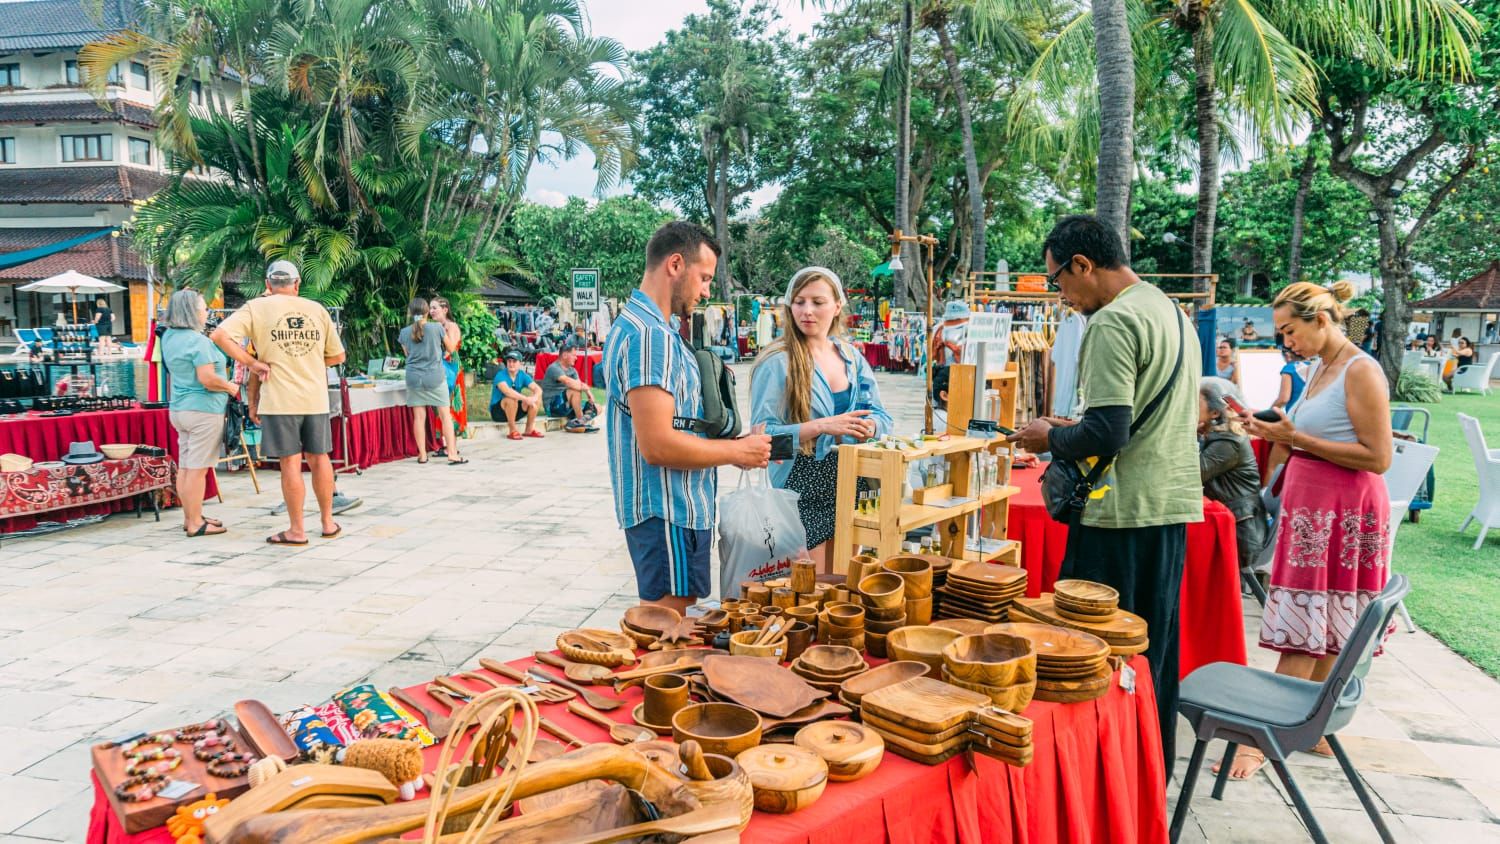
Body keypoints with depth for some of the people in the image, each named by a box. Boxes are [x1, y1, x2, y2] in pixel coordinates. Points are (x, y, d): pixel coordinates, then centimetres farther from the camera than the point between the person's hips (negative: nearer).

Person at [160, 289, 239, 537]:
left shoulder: (168, 337, 9)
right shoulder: (198, 340, -17)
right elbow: (208, 379, -23)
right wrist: (231, 387, -5)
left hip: (178, 409, 9)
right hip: (203, 410, -9)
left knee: (185, 466, 13)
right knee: (197, 469, -5)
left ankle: (190, 517, 22)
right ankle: (195, 523, 0)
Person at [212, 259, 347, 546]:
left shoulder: (257, 308, 2)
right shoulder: (317, 309, 9)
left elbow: (220, 335, -11)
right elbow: (337, 355, 13)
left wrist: (253, 363, -6)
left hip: (280, 399, -3)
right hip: (316, 398, 3)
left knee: (290, 463, 2)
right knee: (319, 458, 13)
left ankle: (296, 530, 10)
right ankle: (328, 523, 21)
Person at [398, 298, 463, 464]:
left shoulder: (404, 332, 0)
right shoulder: (437, 328, -8)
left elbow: (407, 353, 13)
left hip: (414, 377, 3)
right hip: (435, 376, -2)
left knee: (419, 416, 6)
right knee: (445, 415, 2)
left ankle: (422, 455, 10)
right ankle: (452, 454, 0)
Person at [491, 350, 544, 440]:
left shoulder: (523, 375, -2)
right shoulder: (501, 375, -18)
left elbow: (538, 389, -13)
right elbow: (507, 391, -38)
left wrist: (534, 398, -35)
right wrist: (526, 399, -43)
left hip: (515, 410, 6)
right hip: (497, 411, -6)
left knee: (538, 399, -12)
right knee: (512, 399, -36)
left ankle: (529, 430, -5)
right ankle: (513, 431, -23)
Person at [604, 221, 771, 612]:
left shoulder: (658, 330, 16)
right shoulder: (649, 335, -19)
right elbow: (658, 445, -25)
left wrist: (737, 443, 7)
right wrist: (738, 451, -12)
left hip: (679, 507, 11)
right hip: (666, 512, -11)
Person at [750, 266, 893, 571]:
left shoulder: (852, 358, 7)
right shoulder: (777, 362, -11)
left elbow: (882, 416, 10)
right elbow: (762, 433, -16)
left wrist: (869, 426, -13)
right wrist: (821, 426, -27)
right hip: (803, 488, -6)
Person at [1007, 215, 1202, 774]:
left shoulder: (1114, 321, -15)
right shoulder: (1174, 313, 15)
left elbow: (1106, 434, -22)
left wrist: (1050, 437, -4)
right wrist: (1072, 430, 17)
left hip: (1123, 513, -10)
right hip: (1174, 503, 10)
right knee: (1154, 650, 17)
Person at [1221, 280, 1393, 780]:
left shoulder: (1361, 372, -12)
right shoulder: (1320, 368, 14)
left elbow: (1378, 457, -18)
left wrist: (1297, 437, -19)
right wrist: (1277, 435, 3)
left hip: (1342, 512, -8)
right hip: (1309, 505, 8)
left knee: (1305, 633, -5)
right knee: (1318, 635, 10)